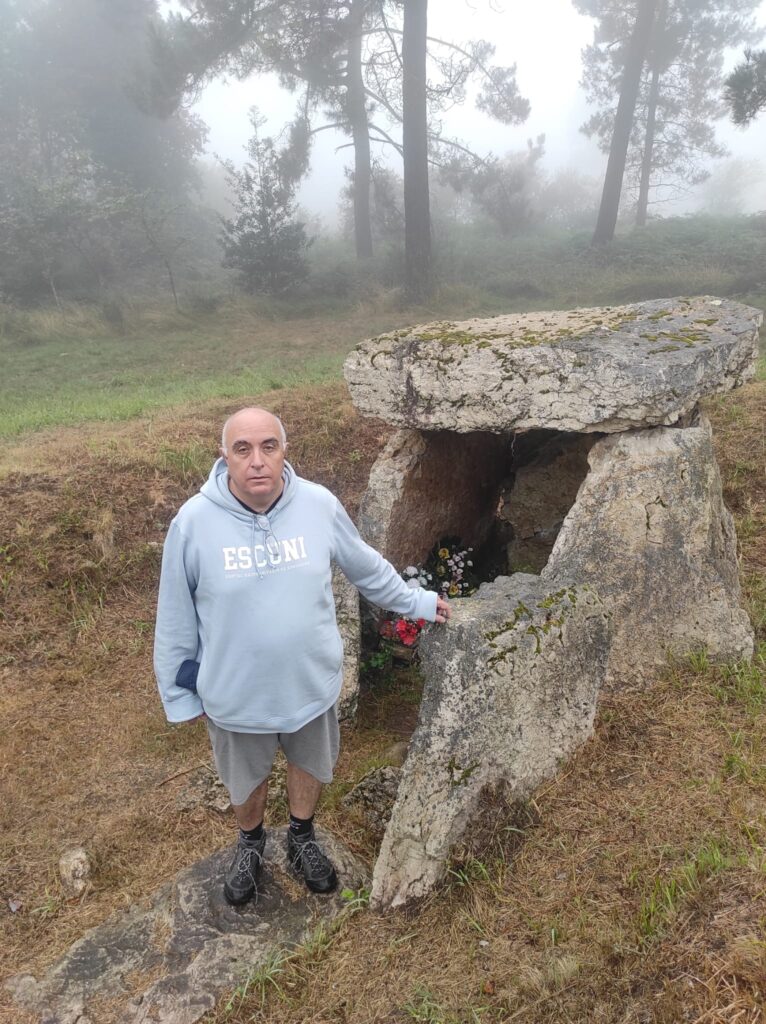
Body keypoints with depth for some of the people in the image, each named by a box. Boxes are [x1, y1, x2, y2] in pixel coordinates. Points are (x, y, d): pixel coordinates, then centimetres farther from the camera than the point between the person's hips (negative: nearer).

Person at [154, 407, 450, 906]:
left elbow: (367, 566, 3)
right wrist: (180, 692, 0)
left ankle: (303, 839, 57)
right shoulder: (194, 521, -20)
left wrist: (415, 602, 13)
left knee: (311, 764, 26)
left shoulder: (320, 505, -16)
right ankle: (251, 844, 57)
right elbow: (176, 617, -8)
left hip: (312, 683, 2)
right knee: (247, 779, 24)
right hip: (235, 694, -1)